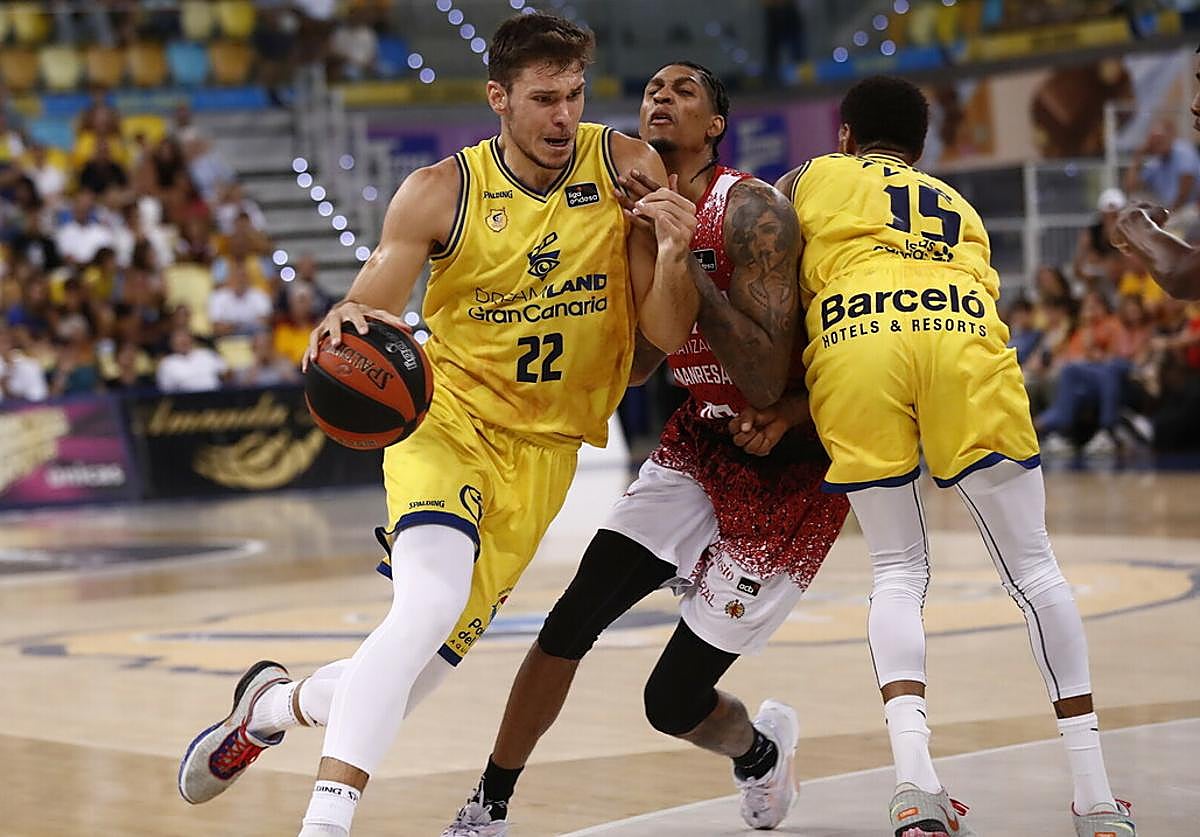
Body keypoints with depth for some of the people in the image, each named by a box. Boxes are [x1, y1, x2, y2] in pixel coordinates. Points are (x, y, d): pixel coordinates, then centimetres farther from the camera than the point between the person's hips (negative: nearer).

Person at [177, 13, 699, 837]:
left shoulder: (628, 169, -6)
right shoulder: (441, 193, -10)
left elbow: (669, 334, -5)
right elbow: (363, 313, -6)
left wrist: (673, 257, -27)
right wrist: (343, 325, -31)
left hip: (542, 448, 3)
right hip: (449, 414, -2)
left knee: (415, 678, 1)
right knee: (432, 600, -32)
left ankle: (276, 704, 32)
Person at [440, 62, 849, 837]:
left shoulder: (751, 211, -22)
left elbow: (767, 381, -27)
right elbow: (638, 368, 10)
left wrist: (683, 260, -30)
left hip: (787, 470, -6)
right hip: (700, 445, 6)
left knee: (673, 701, -4)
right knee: (571, 621, -9)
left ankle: (763, 747, 32)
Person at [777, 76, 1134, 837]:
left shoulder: (809, 180, 30)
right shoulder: (958, 207, 37)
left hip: (854, 342, -1)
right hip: (962, 337, 1)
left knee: (898, 572, 11)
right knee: (1033, 568, 7)